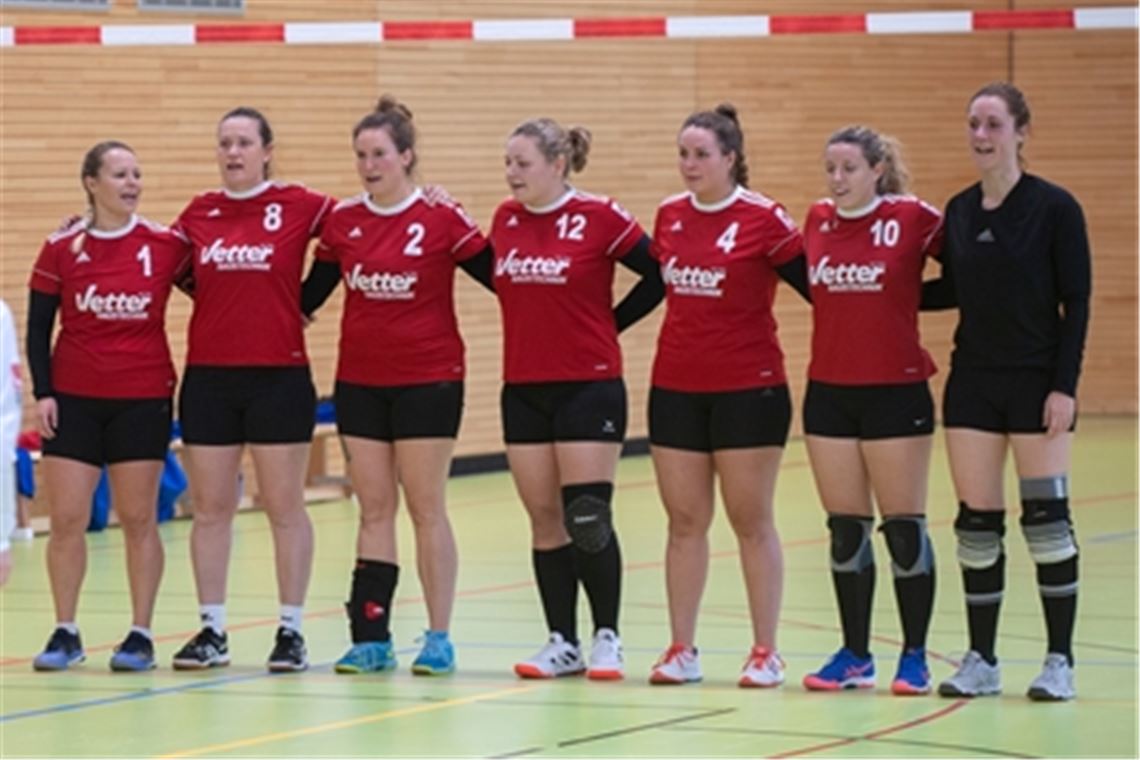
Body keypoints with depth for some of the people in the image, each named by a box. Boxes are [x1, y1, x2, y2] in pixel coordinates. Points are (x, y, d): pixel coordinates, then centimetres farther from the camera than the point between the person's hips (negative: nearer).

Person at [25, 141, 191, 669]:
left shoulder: (166, 245, -2)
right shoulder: (61, 250, 0)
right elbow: (38, 329, 4)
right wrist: (42, 393, -4)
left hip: (143, 400, -1)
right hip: (74, 400, 1)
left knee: (138, 518, 2)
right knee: (66, 519, -1)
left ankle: (140, 635, 9)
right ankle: (65, 634, 8)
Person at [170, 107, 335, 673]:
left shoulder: (298, 207, -2)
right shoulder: (198, 214, 8)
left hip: (278, 376, -3)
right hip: (209, 377, 3)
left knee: (285, 508, 2)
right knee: (210, 509, 6)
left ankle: (291, 631, 8)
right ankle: (212, 631, 12)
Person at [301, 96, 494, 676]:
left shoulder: (441, 220, -8)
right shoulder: (341, 222, 3)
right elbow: (309, 295, 10)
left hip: (428, 381, -4)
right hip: (360, 382, 4)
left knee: (426, 508, -1)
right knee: (373, 509, 6)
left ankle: (439, 638, 5)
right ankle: (372, 638, 7)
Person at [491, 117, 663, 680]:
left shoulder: (600, 218, -9)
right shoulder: (505, 219, 6)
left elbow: (659, 278, -5)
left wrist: (608, 325, -2)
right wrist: (536, 327, 7)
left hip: (589, 386, -5)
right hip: (524, 391, 5)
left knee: (588, 518, -6)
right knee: (544, 520, 6)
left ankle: (606, 638, 5)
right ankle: (562, 643, 13)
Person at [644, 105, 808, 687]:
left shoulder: (764, 219, -9)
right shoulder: (669, 216, 6)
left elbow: (814, 284, -5)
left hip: (747, 389, -5)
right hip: (676, 389, 5)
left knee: (751, 521, 2)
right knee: (684, 520, 7)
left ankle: (765, 652, 8)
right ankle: (681, 649, 13)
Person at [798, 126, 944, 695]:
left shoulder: (913, 218, -8)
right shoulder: (817, 221, 6)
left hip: (895, 392, -4)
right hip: (829, 392, 4)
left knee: (904, 527, 0)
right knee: (845, 529, 8)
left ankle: (914, 658, 8)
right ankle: (855, 655, 16)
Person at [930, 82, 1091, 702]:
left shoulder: (1054, 208, -8)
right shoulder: (959, 211, 7)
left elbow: (1077, 303, -9)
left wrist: (1064, 385, -14)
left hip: (1036, 382, -5)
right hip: (973, 382, 5)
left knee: (1046, 516, -4)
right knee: (976, 521, 4)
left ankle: (1060, 661, 4)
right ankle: (981, 660, 11)